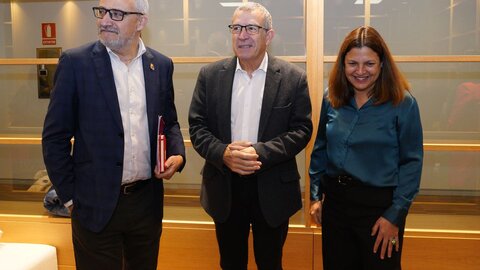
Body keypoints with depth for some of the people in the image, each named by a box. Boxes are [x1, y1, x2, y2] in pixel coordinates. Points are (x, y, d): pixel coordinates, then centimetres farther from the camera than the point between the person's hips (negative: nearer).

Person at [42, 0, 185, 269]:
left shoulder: (161, 65, 3)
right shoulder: (75, 62, -7)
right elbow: (55, 137, -4)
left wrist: (177, 155, -6)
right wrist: (69, 196, -4)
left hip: (148, 201, 3)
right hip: (96, 204, -3)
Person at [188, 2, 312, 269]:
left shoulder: (293, 77, -5)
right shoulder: (210, 75, 0)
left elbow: (302, 129, -7)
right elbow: (197, 126, 0)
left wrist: (262, 153, -21)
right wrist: (223, 153, -19)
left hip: (272, 189, -1)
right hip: (224, 187, 2)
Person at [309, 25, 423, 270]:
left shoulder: (403, 103, -10)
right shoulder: (331, 99, 1)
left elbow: (411, 162, -10)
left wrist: (395, 215, -12)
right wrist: (315, 196, 6)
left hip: (380, 204, -3)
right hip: (335, 201, 4)